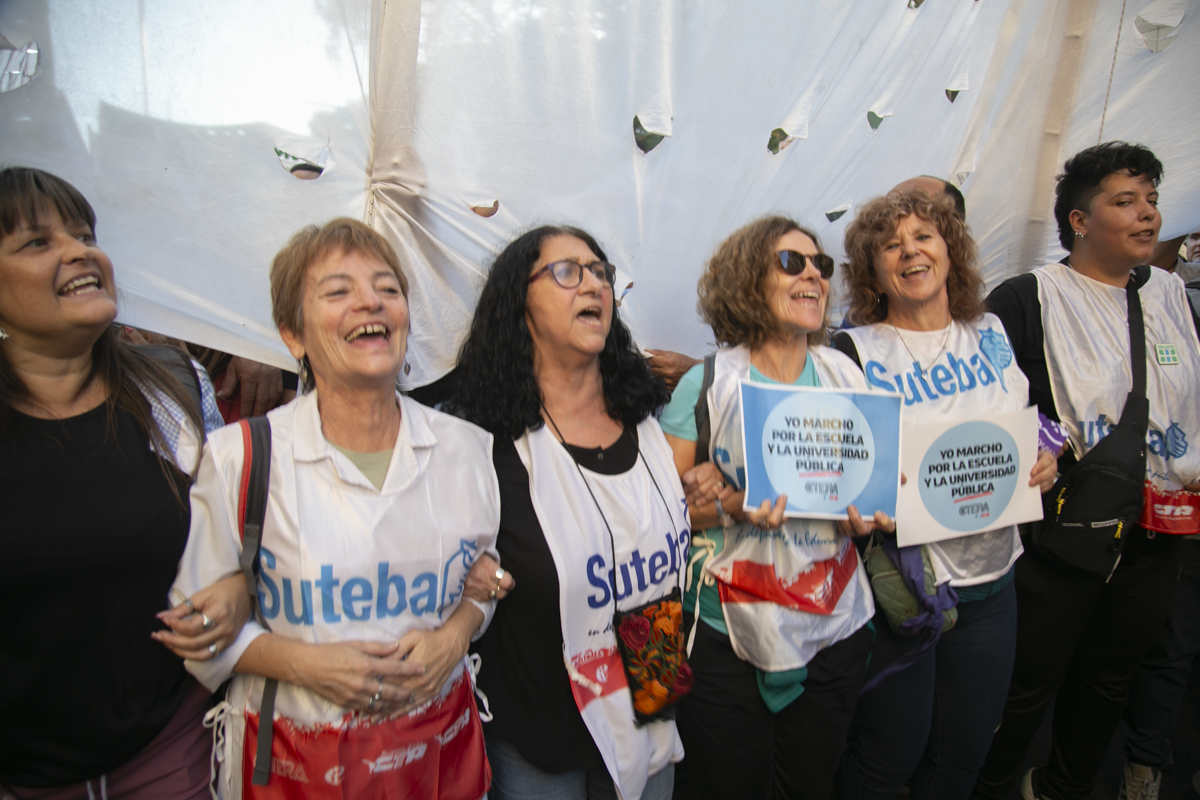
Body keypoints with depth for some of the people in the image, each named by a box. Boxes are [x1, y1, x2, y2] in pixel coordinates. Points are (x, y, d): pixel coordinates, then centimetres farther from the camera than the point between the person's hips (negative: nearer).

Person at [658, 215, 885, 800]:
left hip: (836, 623, 4)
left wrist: (874, 510, -7)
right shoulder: (707, 384, -8)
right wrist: (730, 508, -26)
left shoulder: (846, 376, 5)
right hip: (729, 629, -4)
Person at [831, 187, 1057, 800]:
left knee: (966, 749, 19)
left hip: (989, 580, 5)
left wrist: (1043, 463, -4)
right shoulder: (854, 352, -10)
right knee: (890, 751, 10)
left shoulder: (993, 334, 6)